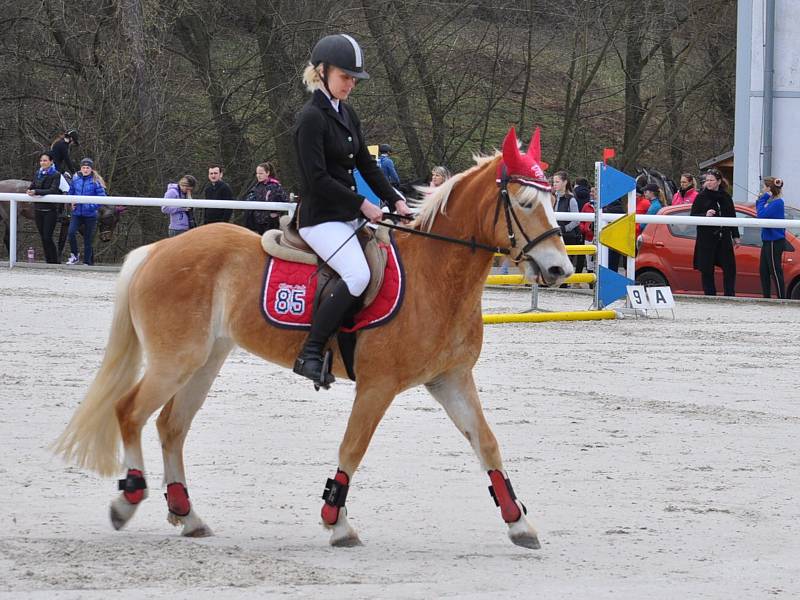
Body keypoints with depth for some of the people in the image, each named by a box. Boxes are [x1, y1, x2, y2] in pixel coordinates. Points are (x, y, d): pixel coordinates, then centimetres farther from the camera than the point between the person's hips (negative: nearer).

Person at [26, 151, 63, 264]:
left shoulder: (56, 175, -7)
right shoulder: (38, 173, 10)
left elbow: (53, 190, -18)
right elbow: (32, 187, 9)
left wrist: (36, 192, -26)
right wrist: (30, 191, -15)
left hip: (50, 210, -6)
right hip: (38, 209, 6)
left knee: (47, 237, -10)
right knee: (43, 237, 7)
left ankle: (55, 261, 0)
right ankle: (48, 260, 15)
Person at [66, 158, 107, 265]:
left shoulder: (96, 182, -6)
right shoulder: (75, 179, 5)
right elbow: (70, 193, 22)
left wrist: (91, 207, -16)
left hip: (90, 215, -2)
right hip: (77, 213, 2)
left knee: (88, 239, 5)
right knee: (71, 232, -20)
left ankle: (87, 262, 17)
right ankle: (74, 255, -1)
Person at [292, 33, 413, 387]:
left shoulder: (347, 115, 14)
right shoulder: (311, 118, -13)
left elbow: (366, 165, 18)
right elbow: (317, 179, -19)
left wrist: (395, 201, 6)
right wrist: (363, 205, -15)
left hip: (350, 215, 10)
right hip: (321, 218, -10)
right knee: (358, 274, -30)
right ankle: (310, 354, -26)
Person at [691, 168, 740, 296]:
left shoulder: (726, 197, 10)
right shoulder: (701, 197, -1)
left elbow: (732, 217, 17)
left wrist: (735, 236, 16)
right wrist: (705, 215, -22)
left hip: (724, 238, 3)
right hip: (706, 239, -3)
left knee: (729, 267, 3)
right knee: (707, 270, -1)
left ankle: (730, 295, 12)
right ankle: (710, 296, 6)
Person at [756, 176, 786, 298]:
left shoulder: (777, 203, -16)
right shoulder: (770, 201, 12)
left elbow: (761, 215, -22)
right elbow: (761, 214, 14)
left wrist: (762, 200, -11)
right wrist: (761, 201, 2)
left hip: (775, 242, -10)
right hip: (768, 241, 10)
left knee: (775, 272, -6)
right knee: (763, 270, 14)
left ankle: (782, 298, -3)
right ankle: (767, 298, 20)